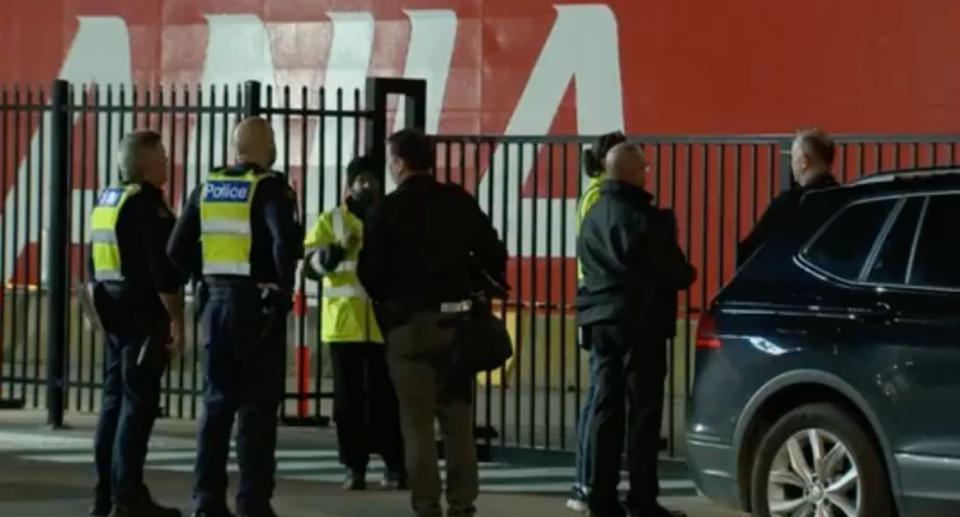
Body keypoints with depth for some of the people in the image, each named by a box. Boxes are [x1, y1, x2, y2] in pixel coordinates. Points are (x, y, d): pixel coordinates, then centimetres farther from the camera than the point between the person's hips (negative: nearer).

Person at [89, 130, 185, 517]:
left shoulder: (105, 202, 15)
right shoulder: (148, 205, -13)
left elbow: (94, 265, 20)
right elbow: (163, 270, -19)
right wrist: (176, 320, -15)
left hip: (115, 315, 9)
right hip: (144, 317, -9)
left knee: (115, 401, 11)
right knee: (138, 404, -8)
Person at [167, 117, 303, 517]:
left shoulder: (207, 189, 9)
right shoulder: (269, 189, -9)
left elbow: (178, 250, 9)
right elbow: (286, 241, -24)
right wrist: (284, 287, -13)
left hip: (218, 303, 6)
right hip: (257, 304, -6)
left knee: (217, 402, 13)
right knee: (257, 406, 0)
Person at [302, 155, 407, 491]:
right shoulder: (330, 221, 7)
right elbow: (311, 266, -5)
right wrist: (338, 250, -22)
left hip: (385, 325, 0)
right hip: (343, 323, 0)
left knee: (386, 398, -2)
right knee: (349, 399, 1)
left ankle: (396, 466, 5)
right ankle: (354, 468, 5)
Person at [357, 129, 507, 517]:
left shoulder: (388, 210, -8)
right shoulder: (460, 203, 4)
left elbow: (370, 271, -8)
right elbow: (494, 256, 5)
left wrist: (385, 300, 12)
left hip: (409, 323, -4)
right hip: (456, 320, 4)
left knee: (418, 421, 1)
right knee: (458, 418, 11)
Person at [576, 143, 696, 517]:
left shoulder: (592, 217, 12)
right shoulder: (637, 216, -14)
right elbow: (668, 267, -12)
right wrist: (683, 276, 7)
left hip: (600, 318, 8)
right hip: (636, 319, -8)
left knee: (606, 407, 10)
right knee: (642, 408, -4)